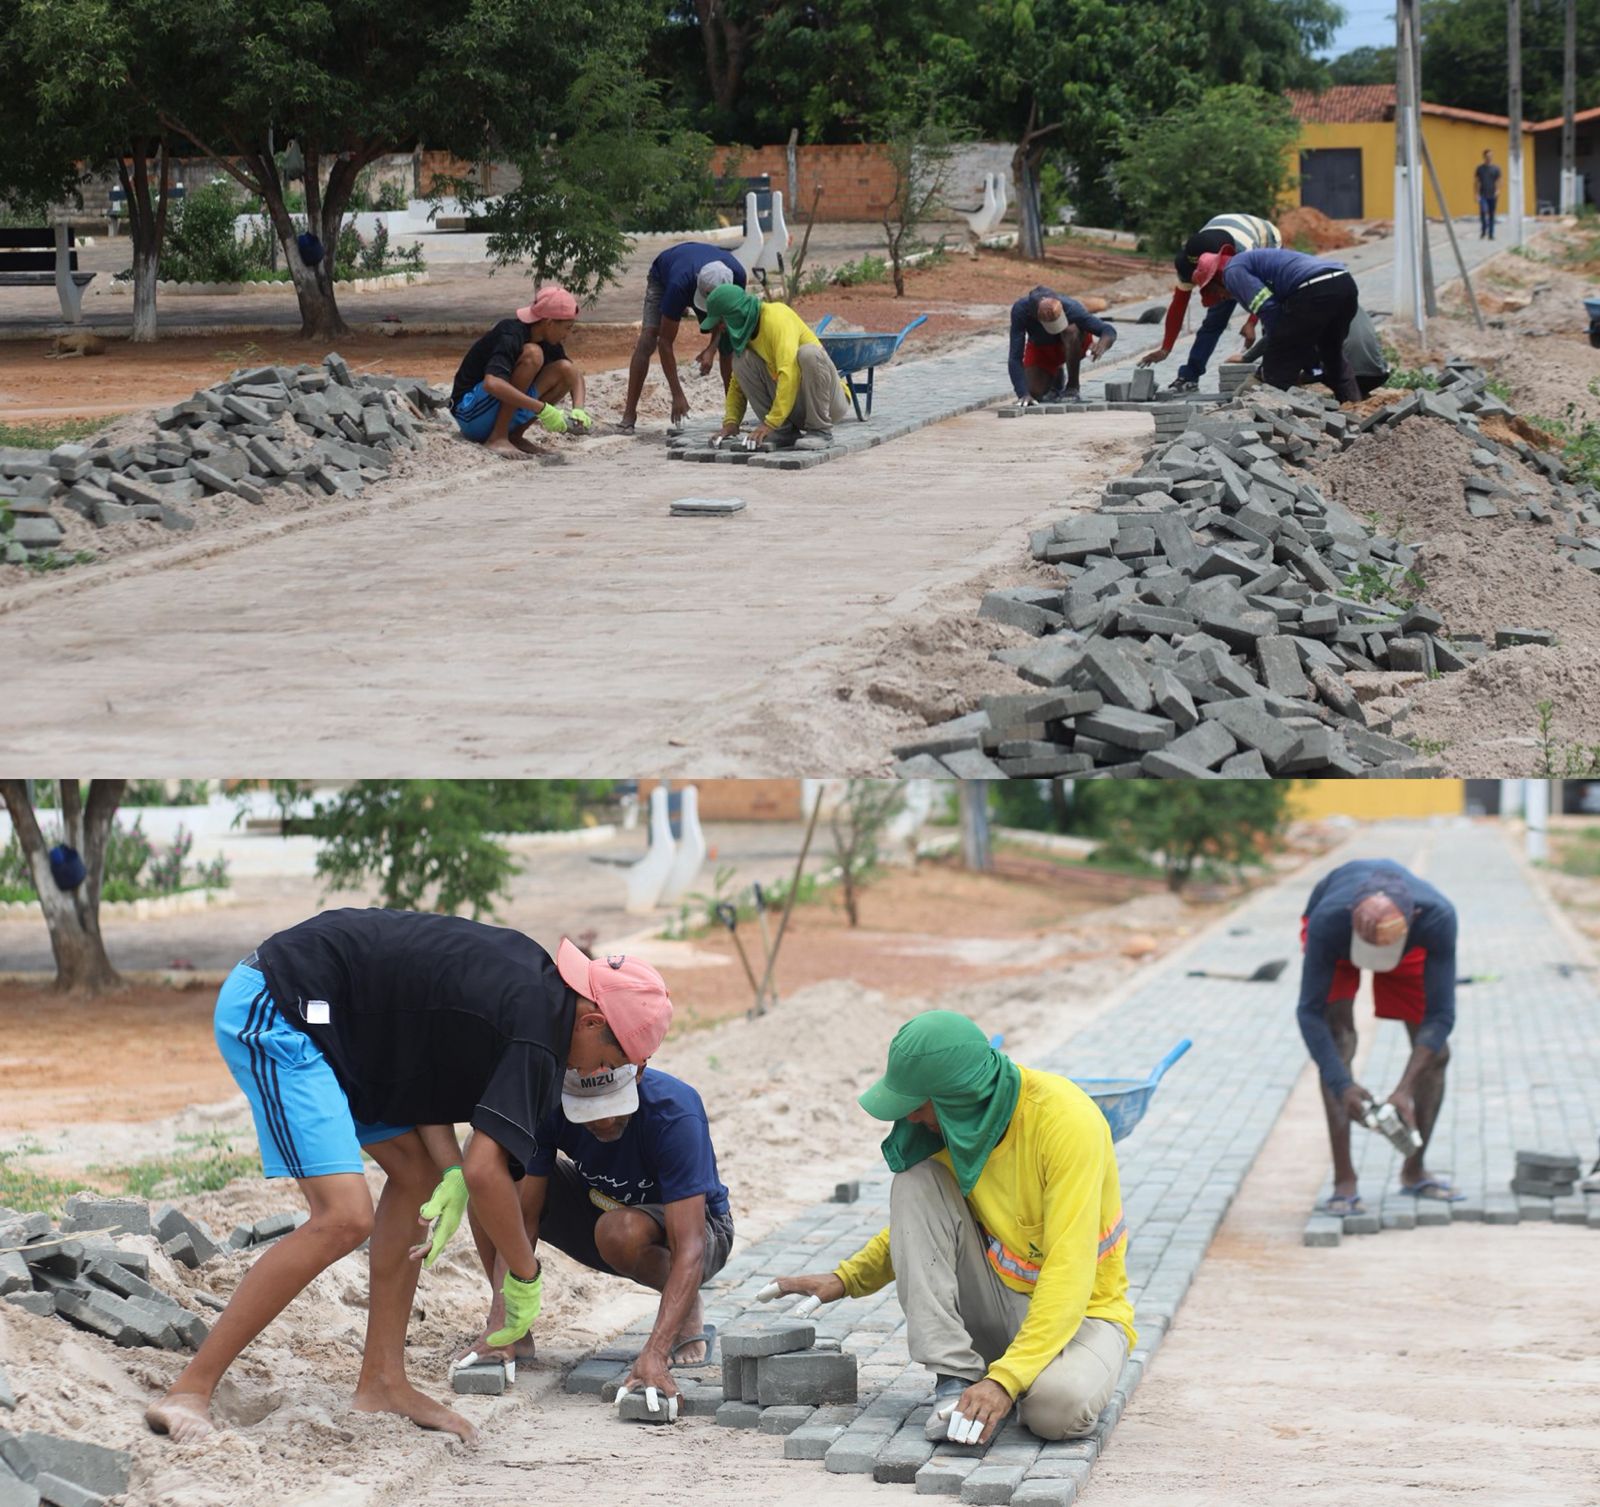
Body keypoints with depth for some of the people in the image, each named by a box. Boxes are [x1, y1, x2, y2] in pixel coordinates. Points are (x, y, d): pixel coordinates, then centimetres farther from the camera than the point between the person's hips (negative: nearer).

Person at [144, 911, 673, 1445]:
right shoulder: (538, 1028, -18)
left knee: (416, 1171, 13)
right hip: (272, 1014, -11)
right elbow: (485, 1170, -25)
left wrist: (450, 1170, -3)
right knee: (344, 1217, -18)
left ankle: (381, 1383, 15)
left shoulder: (529, 975, 10)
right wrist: (526, 1277, -10)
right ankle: (189, 1392, -15)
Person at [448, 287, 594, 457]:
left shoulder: (546, 342, 3)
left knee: (565, 369, -3)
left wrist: (578, 411, -9)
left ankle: (514, 436, 1)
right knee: (532, 354, -27)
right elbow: (492, 384, -39)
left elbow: (573, 373, 13)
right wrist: (542, 408, -38)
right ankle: (497, 438, -22)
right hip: (469, 413, -8)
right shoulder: (510, 336, -23)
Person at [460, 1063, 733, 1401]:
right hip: (599, 1207, 5)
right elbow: (522, 1218, -22)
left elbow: (689, 1248, -41)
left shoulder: (675, 1115, -35)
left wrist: (655, 1353, -52)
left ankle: (689, 1312, -8)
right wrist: (500, 1323, -34)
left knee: (619, 1231, -40)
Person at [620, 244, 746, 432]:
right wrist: (677, 396, -41)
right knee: (647, 340, -22)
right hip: (662, 279, -4)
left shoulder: (737, 275, -37)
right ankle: (629, 415, -20)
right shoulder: (679, 285, -46)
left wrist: (711, 350, -32)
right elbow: (665, 342, -39)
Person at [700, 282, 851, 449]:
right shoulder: (744, 329, 5)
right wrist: (731, 422, -5)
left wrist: (770, 423, -35)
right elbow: (737, 383, 11)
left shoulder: (777, 317, -20)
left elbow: (789, 373, -32)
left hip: (828, 402, -7)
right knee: (742, 358, -8)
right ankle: (785, 430, -5)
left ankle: (820, 431, -20)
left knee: (808, 353, -34)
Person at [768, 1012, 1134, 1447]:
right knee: (914, 1183, -16)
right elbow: (921, 1225, 14)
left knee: (1057, 1405, -39)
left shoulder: (1067, 1121, -27)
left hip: (1081, 1311, -6)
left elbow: (1069, 1273, -32)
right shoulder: (958, 1118, -7)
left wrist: (1006, 1380, -40)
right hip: (1000, 1305, 6)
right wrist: (845, 1279, 0)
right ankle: (956, 1377, -17)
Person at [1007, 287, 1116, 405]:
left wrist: (1101, 346, -59)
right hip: (1041, 348, 2)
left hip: (1072, 346, -2)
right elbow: (1015, 358, -34)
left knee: (1071, 330, -36)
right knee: (1036, 394, -14)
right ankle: (1056, 376, 21)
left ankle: (1072, 388, -16)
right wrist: (1023, 394, -44)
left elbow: (1109, 330, -36)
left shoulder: (1071, 308, -38)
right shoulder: (1020, 310, -36)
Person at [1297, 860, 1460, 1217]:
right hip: (1339, 940, -2)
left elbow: (1440, 1015, -36)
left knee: (1435, 1053, -4)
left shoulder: (1438, 918, -43)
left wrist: (1405, 1090, -43)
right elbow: (1310, 1012, -36)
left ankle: (1414, 1171, 15)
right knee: (1338, 1043, -21)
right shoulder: (1327, 920, -45)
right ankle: (1344, 1182, -19)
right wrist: (1342, 1086, -46)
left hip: (1408, 941, 2)